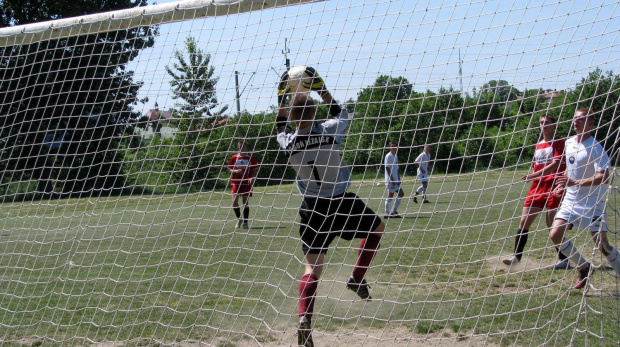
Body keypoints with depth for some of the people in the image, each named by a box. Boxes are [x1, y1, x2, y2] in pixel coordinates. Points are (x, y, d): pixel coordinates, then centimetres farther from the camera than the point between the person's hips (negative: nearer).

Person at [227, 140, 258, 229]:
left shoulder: (250, 157, 3)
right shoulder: (234, 157, 6)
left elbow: (255, 169, 4)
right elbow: (229, 169, 9)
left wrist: (252, 178, -13)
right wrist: (236, 171, -12)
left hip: (247, 182, -1)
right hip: (236, 182, 1)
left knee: (246, 202, -2)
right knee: (234, 201, -7)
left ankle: (245, 222, 7)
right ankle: (239, 218, 17)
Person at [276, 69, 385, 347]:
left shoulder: (288, 142, -7)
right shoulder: (329, 131, -13)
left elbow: (281, 128, 19)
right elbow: (341, 114, 12)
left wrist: (280, 101, 18)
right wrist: (322, 91, 13)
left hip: (312, 209, 2)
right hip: (342, 203, -2)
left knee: (312, 267, 2)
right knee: (376, 228, 25)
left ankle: (304, 317, -17)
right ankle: (357, 278, 17)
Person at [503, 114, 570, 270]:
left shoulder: (559, 143, -3)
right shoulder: (538, 145, 18)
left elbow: (555, 164, -15)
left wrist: (535, 175, -21)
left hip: (554, 188, -6)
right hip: (537, 187, 6)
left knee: (552, 224, -7)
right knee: (524, 221, 0)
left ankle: (563, 259, 5)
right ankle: (516, 256, 5)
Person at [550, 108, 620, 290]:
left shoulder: (595, 148, -15)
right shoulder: (569, 143, 8)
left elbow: (604, 176, -27)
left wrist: (575, 183, -34)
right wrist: (565, 183, 17)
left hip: (592, 203, -7)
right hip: (570, 200, 7)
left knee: (602, 245, -6)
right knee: (555, 235, -7)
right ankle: (584, 268, 11)